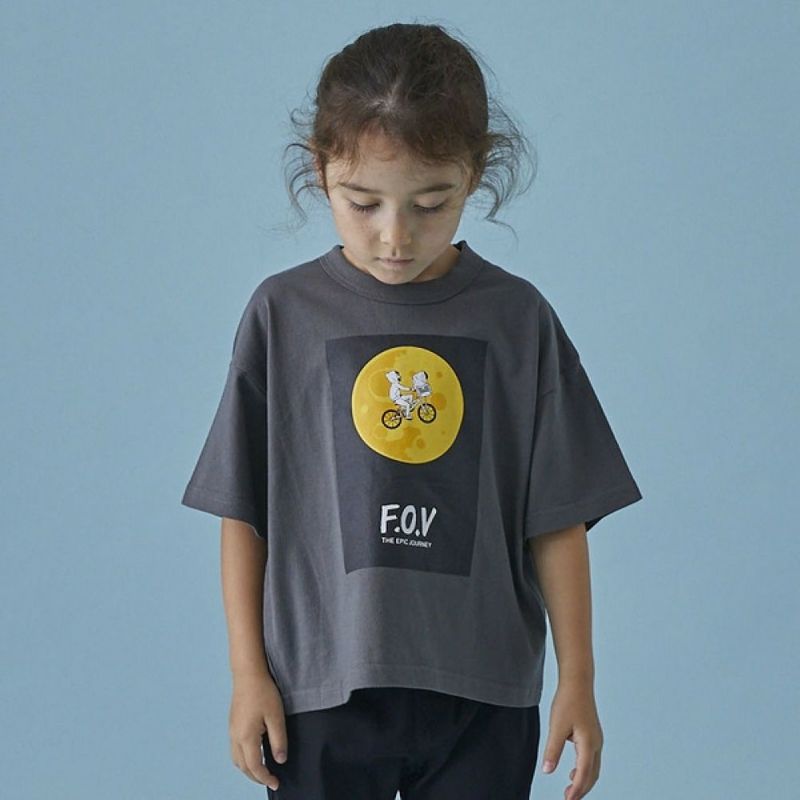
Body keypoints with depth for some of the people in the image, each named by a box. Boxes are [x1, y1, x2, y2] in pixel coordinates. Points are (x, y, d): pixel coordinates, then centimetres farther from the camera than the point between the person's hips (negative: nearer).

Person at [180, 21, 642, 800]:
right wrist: (248, 673, 0)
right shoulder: (284, 313, -2)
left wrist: (577, 679, 2)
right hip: (321, 690, 0)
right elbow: (243, 512, 2)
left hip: (482, 698, 1)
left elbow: (557, 519, 2)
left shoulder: (517, 319, -1)